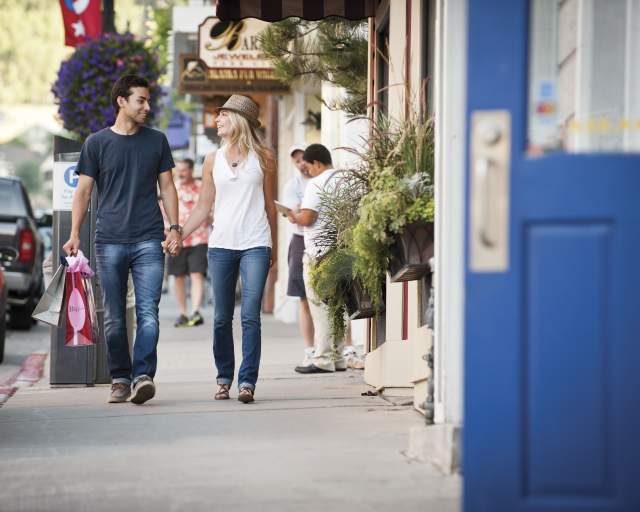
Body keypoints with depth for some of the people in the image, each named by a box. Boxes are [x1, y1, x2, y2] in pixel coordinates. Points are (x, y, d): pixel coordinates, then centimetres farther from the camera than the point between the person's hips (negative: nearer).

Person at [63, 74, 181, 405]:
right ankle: (120, 379, 11)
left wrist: (174, 226, 4)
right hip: (109, 241, 0)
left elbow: (167, 187, 15)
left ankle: (143, 375, -18)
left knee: (148, 312, -13)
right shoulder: (97, 143, 7)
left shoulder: (157, 141, 12)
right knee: (114, 317, 3)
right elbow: (83, 190, 7)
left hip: (149, 241, 0)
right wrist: (74, 235, -2)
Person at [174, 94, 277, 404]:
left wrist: (271, 247, 14)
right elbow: (204, 207, 13)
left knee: (250, 316, -11)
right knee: (222, 318, 5)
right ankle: (224, 378, 17)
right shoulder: (213, 161, 11)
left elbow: (269, 204, 13)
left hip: (255, 245, -2)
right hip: (221, 246, 2)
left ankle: (247, 381, -10)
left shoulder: (263, 158, 7)